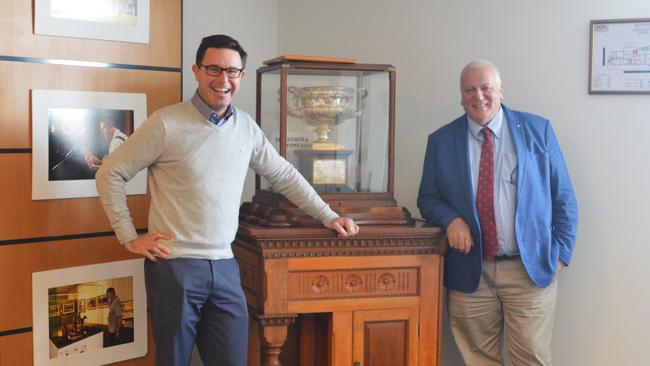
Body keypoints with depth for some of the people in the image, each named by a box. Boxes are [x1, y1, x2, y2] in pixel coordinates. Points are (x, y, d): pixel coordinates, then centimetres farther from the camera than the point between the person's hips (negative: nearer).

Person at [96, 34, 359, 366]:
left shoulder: (246, 127, 8)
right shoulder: (166, 124, -8)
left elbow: (283, 175, 18)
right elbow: (110, 174, -3)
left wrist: (328, 216, 16)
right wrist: (129, 237, -5)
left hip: (225, 267, 4)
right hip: (174, 267, -4)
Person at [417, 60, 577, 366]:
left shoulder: (538, 130, 3)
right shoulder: (441, 141, 5)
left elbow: (563, 197, 5)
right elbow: (428, 198, 11)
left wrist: (561, 252, -1)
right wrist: (451, 219, -10)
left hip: (531, 267, -1)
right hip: (469, 270, 1)